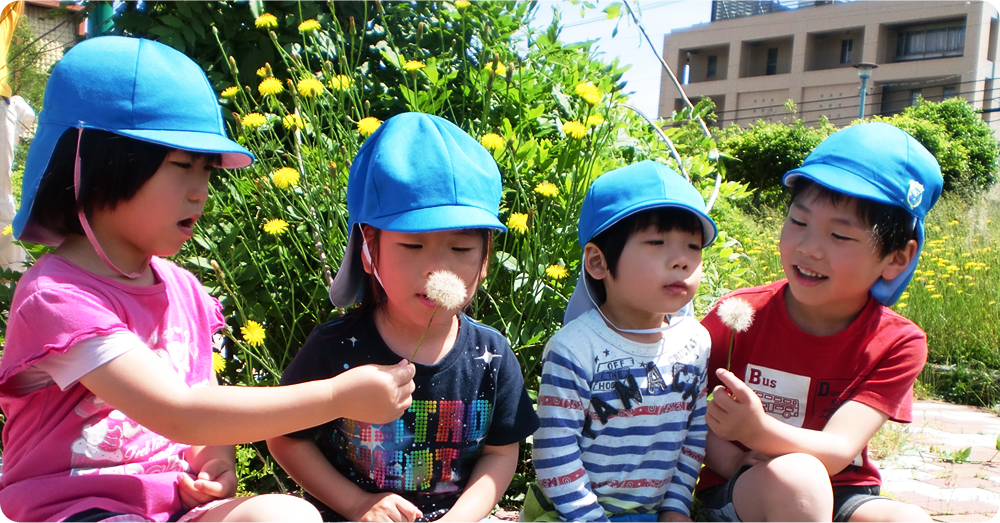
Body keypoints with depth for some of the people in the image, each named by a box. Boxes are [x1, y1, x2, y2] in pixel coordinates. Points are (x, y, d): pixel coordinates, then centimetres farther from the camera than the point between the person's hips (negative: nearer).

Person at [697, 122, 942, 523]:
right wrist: (737, 465, -23)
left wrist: (757, 430, -40)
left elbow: (837, 452, -20)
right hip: (737, 490, -1)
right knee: (796, 475, -35)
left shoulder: (897, 344, -8)